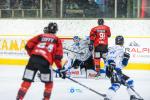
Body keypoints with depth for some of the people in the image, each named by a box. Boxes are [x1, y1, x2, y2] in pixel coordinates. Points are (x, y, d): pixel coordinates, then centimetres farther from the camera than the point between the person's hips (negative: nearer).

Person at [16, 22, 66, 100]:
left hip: (33, 59, 2)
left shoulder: (40, 36, 23)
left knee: (27, 81, 8)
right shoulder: (57, 40, 18)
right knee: (48, 83, 17)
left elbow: (28, 46, 15)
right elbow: (58, 55, 6)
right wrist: (60, 68, 10)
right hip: (45, 61, -2)